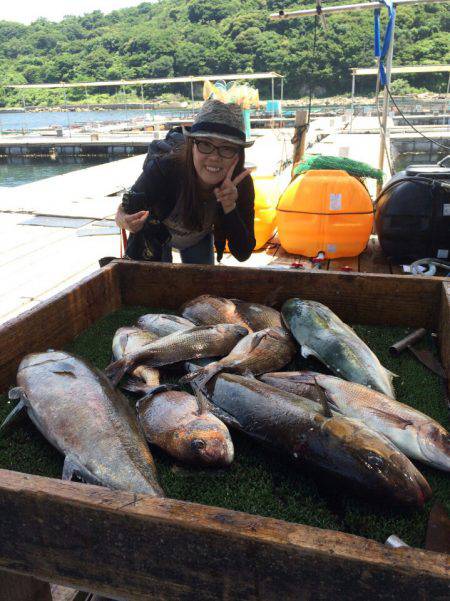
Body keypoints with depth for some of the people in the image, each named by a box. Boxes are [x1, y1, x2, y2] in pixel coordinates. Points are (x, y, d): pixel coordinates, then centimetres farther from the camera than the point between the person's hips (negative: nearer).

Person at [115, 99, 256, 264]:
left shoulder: (242, 183, -31)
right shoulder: (162, 170, -39)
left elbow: (243, 254, -30)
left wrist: (230, 209, -46)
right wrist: (123, 218, -52)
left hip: (199, 239, 2)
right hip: (155, 237, -2)